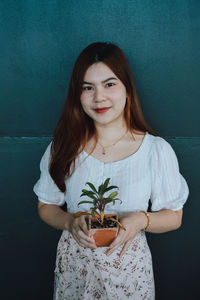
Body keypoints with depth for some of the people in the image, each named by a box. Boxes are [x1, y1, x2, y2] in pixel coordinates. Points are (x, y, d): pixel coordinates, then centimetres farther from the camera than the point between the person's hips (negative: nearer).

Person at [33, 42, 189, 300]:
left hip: (129, 267, -1)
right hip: (74, 266, 2)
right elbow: (46, 206, 4)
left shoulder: (157, 150, -11)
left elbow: (174, 217, -2)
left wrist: (142, 220, -22)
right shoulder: (63, 147, -5)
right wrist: (70, 222, -16)